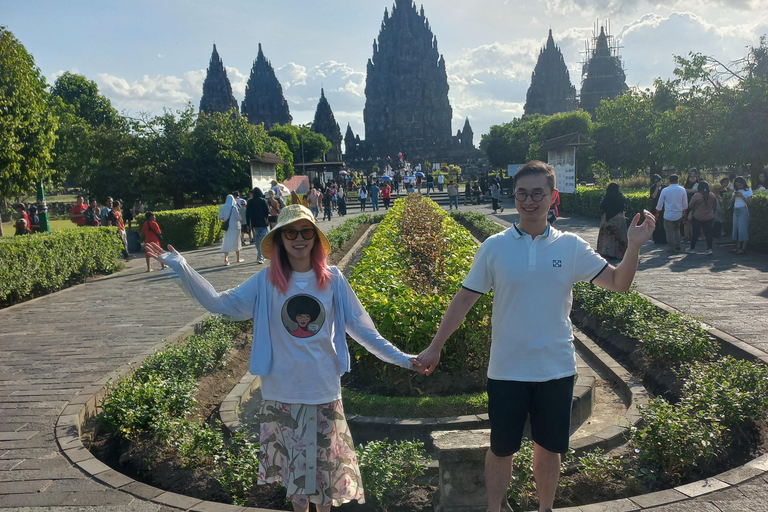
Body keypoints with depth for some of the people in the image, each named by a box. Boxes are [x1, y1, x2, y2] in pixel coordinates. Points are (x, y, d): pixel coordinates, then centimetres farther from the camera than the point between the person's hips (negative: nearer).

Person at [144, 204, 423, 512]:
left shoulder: (332, 280, -6)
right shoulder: (266, 282, -6)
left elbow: (361, 328, -1)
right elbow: (218, 303, -7)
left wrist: (400, 358, -2)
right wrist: (179, 266, -14)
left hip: (324, 391, 0)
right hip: (281, 393, 0)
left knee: (325, 463, 14)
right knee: (292, 464, 16)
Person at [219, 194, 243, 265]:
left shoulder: (222, 208, -3)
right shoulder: (234, 208, -14)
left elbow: (220, 218, -2)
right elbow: (238, 218, -12)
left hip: (227, 227, 3)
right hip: (235, 227, -2)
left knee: (227, 242, 4)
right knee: (236, 242, 11)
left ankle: (226, 258, -12)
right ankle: (238, 259, 23)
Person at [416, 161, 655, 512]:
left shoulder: (571, 246, -2)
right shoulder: (494, 247, -6)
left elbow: (618, 282, 0)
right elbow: (464, 299, -2)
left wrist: (634, 245, -17)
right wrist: (434, 348, -2)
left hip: (557, 369, 1)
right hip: (506, 371, -1)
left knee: (549, 449, 17)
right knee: (501, 450, 12)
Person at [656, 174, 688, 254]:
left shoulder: (665, 191, -8)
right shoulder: (682, 190, -4)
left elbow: (659, 204, -1)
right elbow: (685, 204, 4)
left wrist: (657, 213, 14)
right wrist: (683, 211, 22)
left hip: (668, 215, -3)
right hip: (679, 214, 3)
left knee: (669, 232, 5)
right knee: (677, 229, 23)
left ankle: (672, 248, 8)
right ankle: (677, 246, 24)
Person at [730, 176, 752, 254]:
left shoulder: (748, 191, -2)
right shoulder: (736, 191, 16)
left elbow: (750, 202, -10)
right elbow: (731, 202, 13)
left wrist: (742, 196, -17)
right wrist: (734, 196, -5)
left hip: (743, 210, -6)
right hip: (735, 211, 6)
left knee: (743, 229, -9)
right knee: (736, 229, 4)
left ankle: (743, 248, -9)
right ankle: (738, 247, 7)